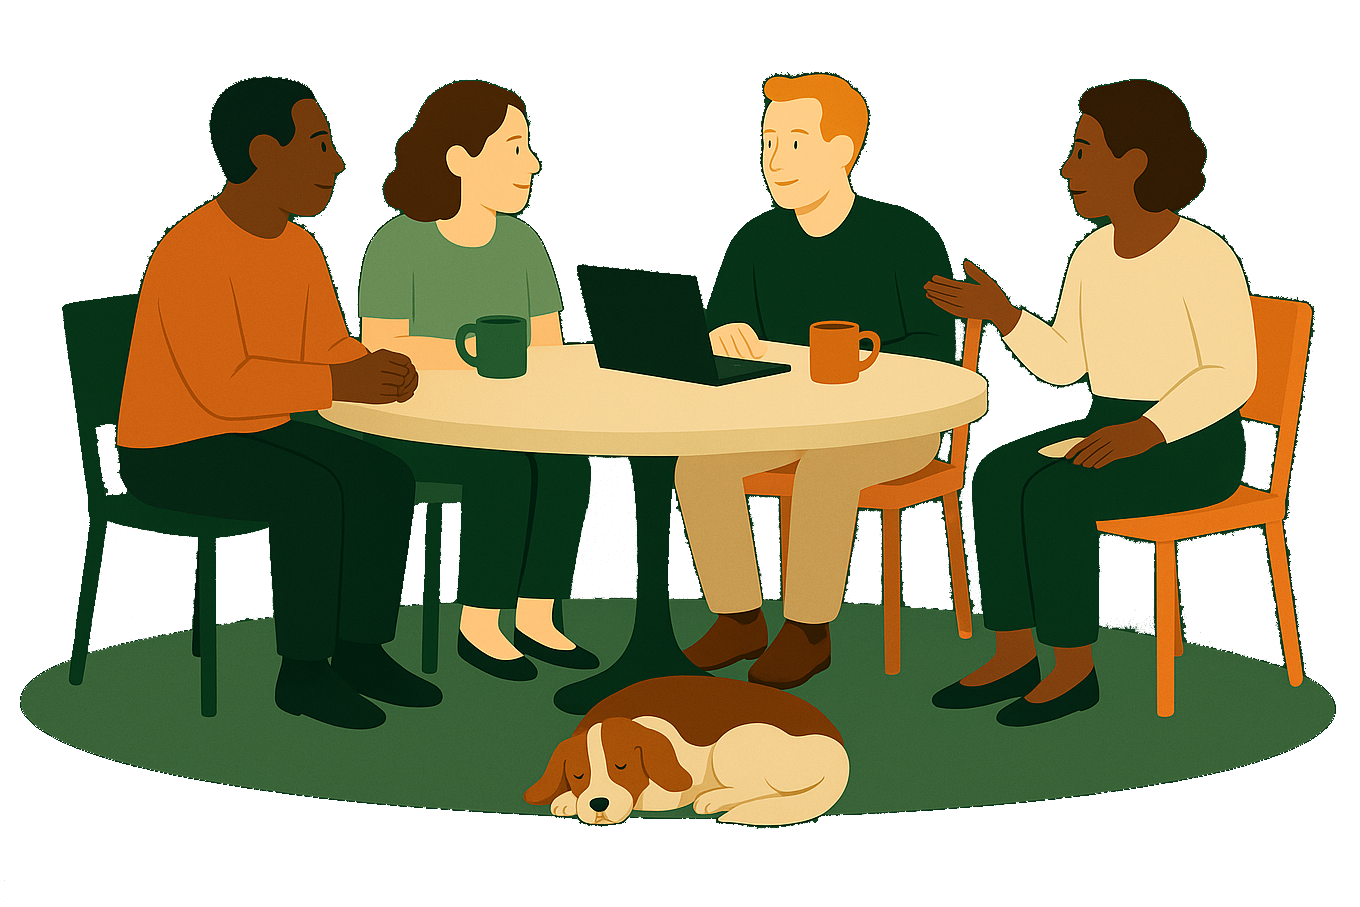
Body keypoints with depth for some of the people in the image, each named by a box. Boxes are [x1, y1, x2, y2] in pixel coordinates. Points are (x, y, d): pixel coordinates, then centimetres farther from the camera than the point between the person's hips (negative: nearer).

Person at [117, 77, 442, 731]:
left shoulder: (300, 251, 2)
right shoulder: (193, 254, -27)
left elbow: (330, 352, 5)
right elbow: (222, 386, -33)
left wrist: (376, 371, -18)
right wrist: (341, 385, -33)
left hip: (254, 435, 9)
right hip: (172, 453, -8)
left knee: (386, 479, -10)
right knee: (314, 496, -29)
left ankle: (361, 650, -1)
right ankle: (303, 671, -16)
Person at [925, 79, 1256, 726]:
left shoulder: (1204, 257, -17)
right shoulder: (1094, 253, 7)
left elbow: (1231, 376, -19)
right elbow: (1063, 364, 10)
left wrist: (1147, 432, -30)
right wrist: (999, 313, -4)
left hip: (1191, 447, -7)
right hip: (1114, 431, 7)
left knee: (1053, 495, -29)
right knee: (997, 476, -17)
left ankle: (1074, 670, -17)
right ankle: (1013, 657, -14)